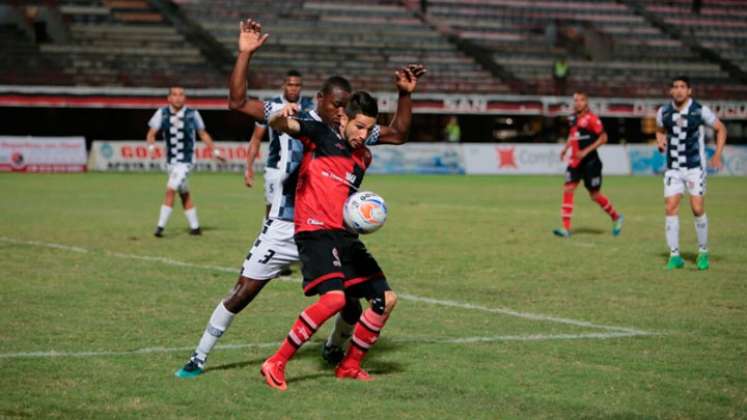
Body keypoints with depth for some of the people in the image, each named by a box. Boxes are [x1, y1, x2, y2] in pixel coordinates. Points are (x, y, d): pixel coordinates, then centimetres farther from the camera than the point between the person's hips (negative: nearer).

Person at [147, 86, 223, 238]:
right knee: (184, 195, 12)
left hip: (186, 161, -4)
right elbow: (151, 134, -4)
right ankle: (195, 226, 24)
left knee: (170, 190, -16)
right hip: (171, 161, 4)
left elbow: (203, 134, 7)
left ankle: (160, 226, -13)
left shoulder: (192, 114, -7)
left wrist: (215, 151, 7)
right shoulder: (162, 113, -5)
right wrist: (151, 146, -24)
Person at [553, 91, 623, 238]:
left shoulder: (591, 119, -13)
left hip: (590, 161, -6)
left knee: (595, 195, 3)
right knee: (568, 189, -8)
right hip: (575, 161, 6)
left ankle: (616, 217, 27)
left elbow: (603, 137, -13)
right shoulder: (574, 118, 9)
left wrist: (586, 151, -19)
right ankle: (566, 228, -8)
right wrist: (565, 148, 10)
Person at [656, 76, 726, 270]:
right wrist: (660, 140, -2)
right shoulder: (663, 112, 1)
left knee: (697, 209, -8)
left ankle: (703, 252, 11)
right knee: (670, 208, -7)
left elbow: (720, 128, 3)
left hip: (695, 167, -3)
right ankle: (675, 256, 1)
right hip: (673, 168, 3)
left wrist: (717, 154, -7)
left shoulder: (700, 111, -9)